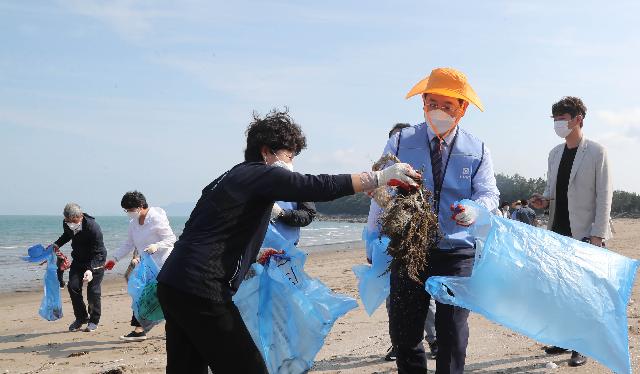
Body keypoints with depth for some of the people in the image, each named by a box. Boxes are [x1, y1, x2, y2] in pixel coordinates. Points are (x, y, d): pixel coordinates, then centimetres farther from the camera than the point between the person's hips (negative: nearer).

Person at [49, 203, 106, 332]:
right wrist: (56, 244, -5)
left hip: (95, 260, -5)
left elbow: (98, 253, -28)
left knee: (93, 290, -9)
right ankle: (81, 317, 11)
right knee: (73, 286, -7)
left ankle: (94, 320, 11)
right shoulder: (67, 224, -13)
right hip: (78, 260, 6)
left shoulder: (93, 227, -32)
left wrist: (90, 269, -42)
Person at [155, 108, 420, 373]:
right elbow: (320, 187, -15)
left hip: (172, 283, 10)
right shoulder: (261, 174, -6)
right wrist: (382, 177, -10)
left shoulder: (228, 179, 22)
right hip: (201, 291, -10)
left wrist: (253, 259, 28)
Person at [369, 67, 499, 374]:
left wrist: (475, 209, -25)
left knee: (453, 333, 3)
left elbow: (488, 193, -3)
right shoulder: (400, 142, 2)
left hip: (457, 252, 0)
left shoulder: (477, 150, 4)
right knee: (403, 331, 5)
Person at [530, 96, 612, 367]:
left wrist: (597, 234, -15)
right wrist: (543, 201, -3)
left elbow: (604, 196, -9)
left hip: (584, 233, -6)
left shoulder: (596, 152, -6)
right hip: (558, 232, 6)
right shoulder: (555, 153, 12)